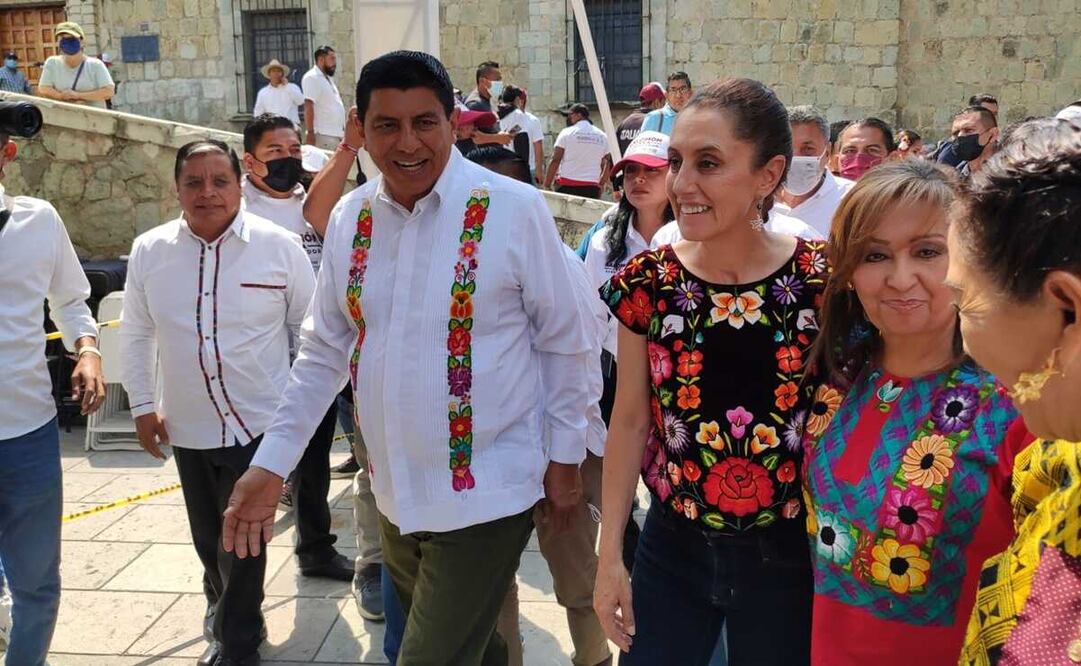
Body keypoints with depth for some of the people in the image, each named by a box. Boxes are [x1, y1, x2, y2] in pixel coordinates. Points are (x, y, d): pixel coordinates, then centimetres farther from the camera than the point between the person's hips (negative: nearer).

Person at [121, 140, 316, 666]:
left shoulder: (279, 246, -7)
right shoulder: (149, 251, 0)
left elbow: (309, 326, 1)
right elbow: (136, 333, 10)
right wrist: (142, 405, 8)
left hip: (259, 424, -3)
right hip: (187, 427, 3)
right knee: (209, 542, 16)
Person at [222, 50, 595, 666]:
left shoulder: (515, 209, -13)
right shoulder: (350, 218, 1)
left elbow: (564, 342, -5)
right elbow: (324, 350, 8)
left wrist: (565, 458, -3)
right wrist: (272, 464, 4)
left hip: (484, 493, -5)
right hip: (395, 493, 5)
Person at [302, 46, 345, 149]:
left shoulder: (328, 78, 20)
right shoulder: (312, 78, -8)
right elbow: (308, 107, -16)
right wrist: (310, 133, -23)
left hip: (337, 135, 9)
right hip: (323, 136, -9)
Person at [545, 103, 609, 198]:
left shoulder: (567, 133, -1)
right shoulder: (602, 136, 11)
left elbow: (555, 161, -5)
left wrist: (546, 185, -2)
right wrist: (600, 187, 21)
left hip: (567, 187, -3)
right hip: (592, 188, 3)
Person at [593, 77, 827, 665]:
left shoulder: (823, 283, -13)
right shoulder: (646, 283, -7)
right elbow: (630, 422, -1)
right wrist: (609, 556, 1)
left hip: (788, 555, -1)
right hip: (673, 549, 1)